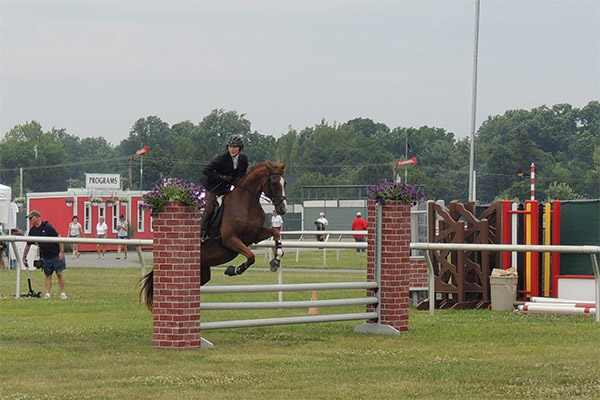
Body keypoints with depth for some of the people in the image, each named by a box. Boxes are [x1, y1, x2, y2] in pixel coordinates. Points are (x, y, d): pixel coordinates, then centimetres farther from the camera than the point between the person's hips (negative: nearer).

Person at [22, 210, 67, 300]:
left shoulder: (47, 226, -15)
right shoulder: (32, 231, 3)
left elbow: (58, 237, -16)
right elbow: (28, 245, 14)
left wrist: (61, 252, -21)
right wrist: (24, 257, 14)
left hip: (56, 255, -5)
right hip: (45, 257, 5)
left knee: (59, 273, -4)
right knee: (48, 275, 5)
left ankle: (63, 292, 2)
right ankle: (47, 293, 4)